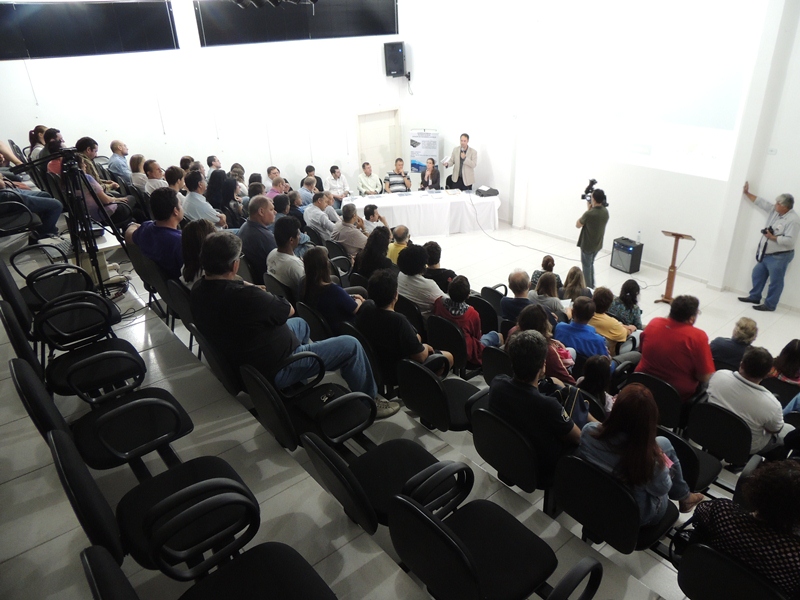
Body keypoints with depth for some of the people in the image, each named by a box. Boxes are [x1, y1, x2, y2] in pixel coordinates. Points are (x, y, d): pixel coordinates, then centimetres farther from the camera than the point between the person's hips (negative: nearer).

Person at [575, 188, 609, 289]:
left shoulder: (589, 214, -28)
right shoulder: (605, 211, -6)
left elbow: (578, 225, -11)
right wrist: (591, 209, 3)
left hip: (587, 245, -7)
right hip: (598, 245, 7)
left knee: (586, 267, 11)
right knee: (590, 264, 27)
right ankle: (592, 286, 38)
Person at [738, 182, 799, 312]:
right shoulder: (774, 211, 3)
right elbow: (760, 202, 15)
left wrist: (773, 237, -22)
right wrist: (747, 193, 17)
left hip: (779, 257, -9)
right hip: (766, 254, 9)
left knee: (775, 281, 3)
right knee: (757, 274, 21)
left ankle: (770, 305, 11)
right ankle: (754, 296, 36)